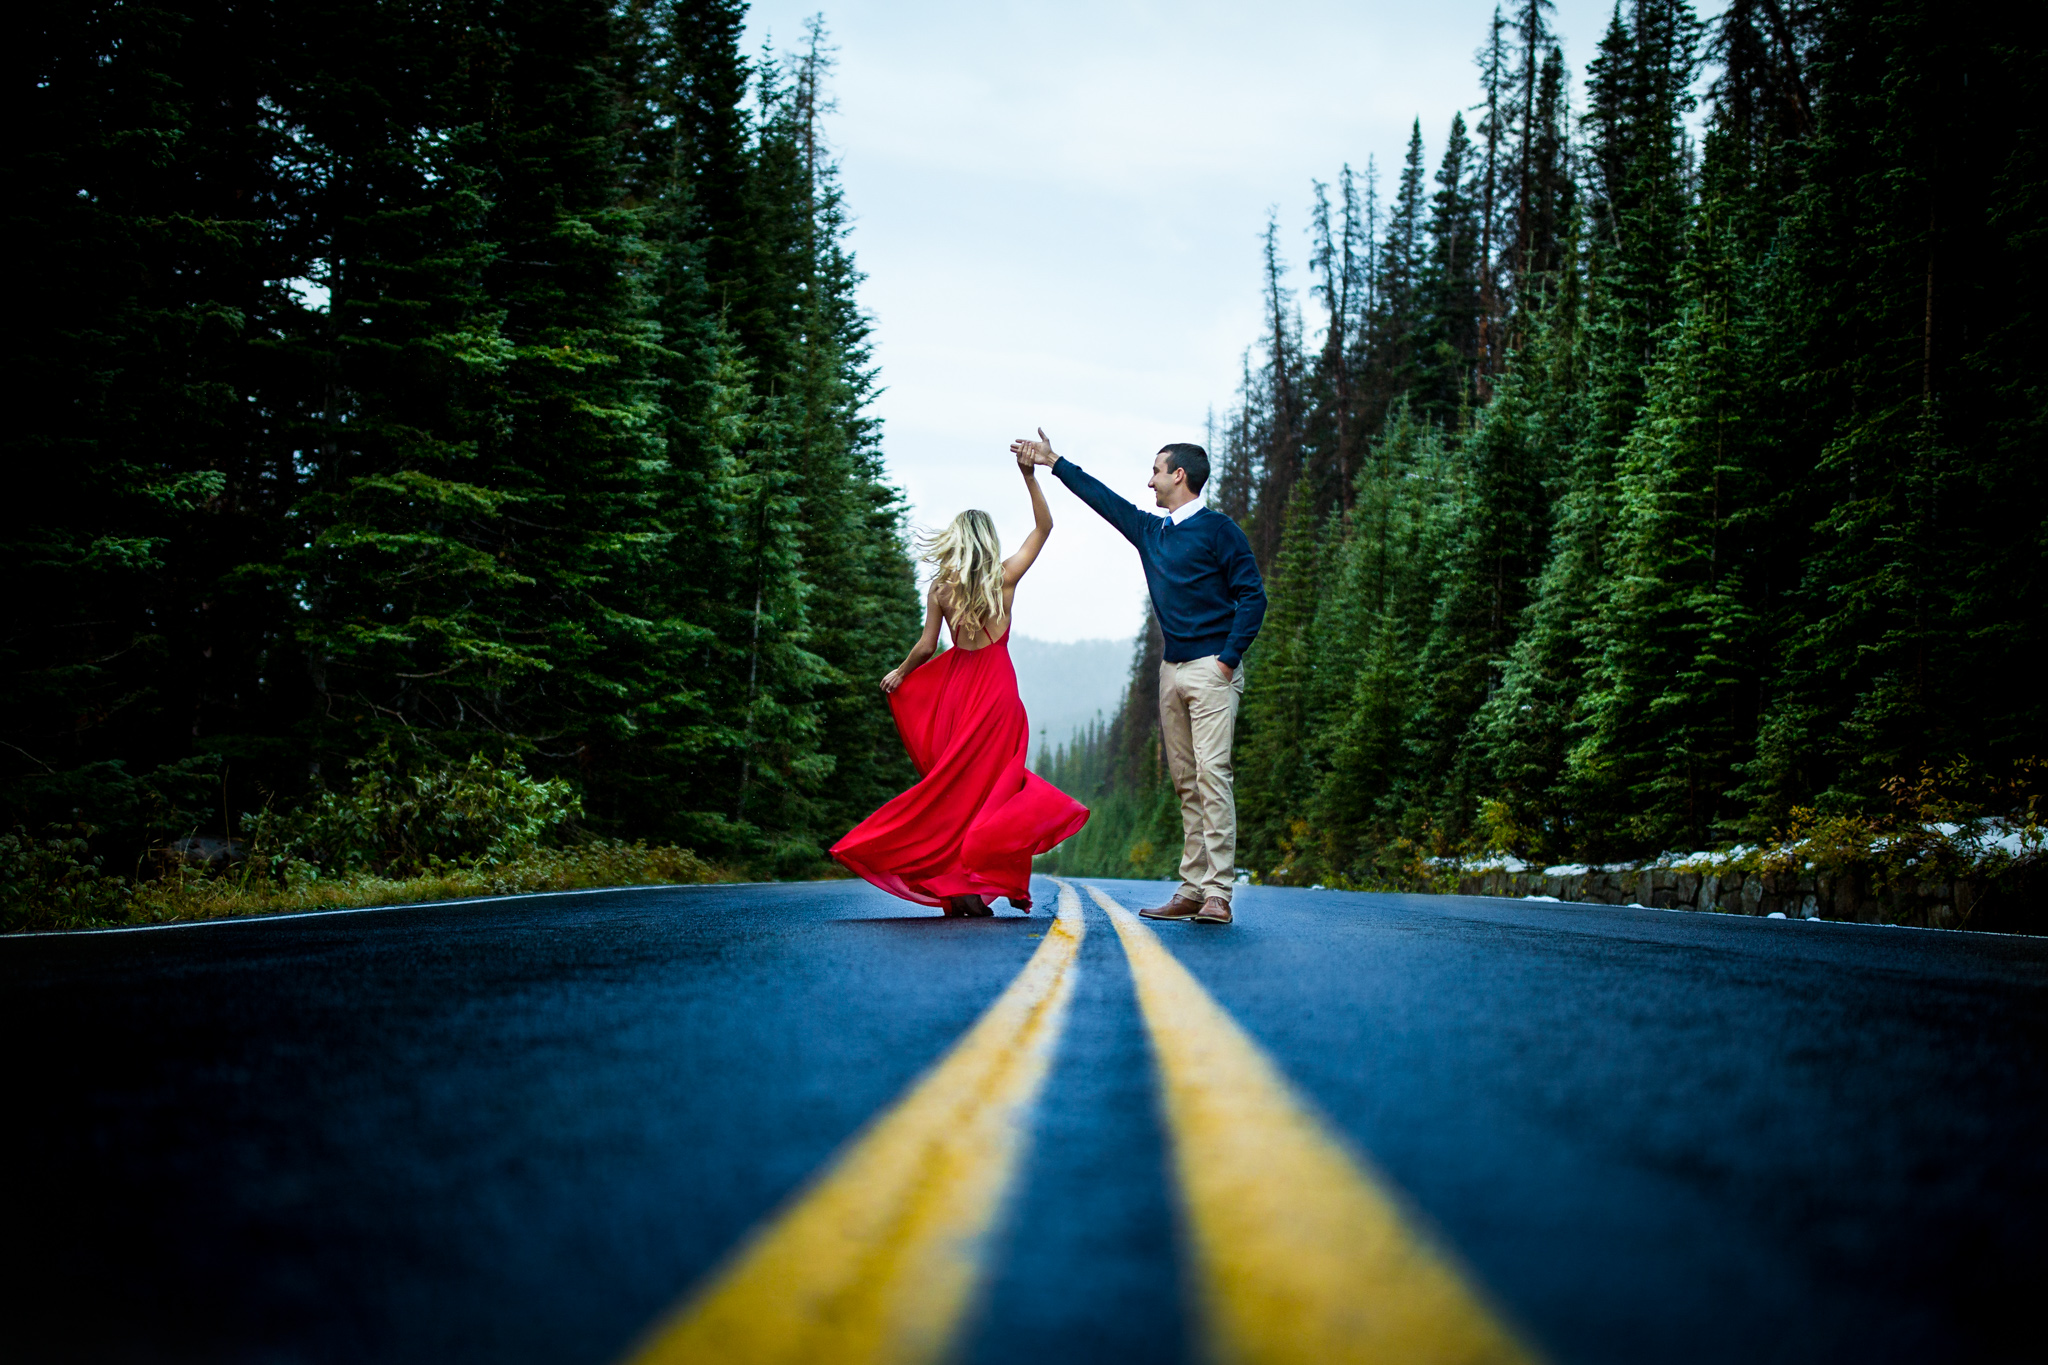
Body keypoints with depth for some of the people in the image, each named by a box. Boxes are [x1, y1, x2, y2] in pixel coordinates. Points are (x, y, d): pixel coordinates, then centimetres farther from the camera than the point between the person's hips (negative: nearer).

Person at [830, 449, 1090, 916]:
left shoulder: (941, 587, -3)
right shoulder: (1005, 577, -4)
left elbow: (926, 647, -2)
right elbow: (1044, 527, 5)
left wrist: (899, 673, 16)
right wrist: (1030, 476, 1)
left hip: (957, 686, 2)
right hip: (997, 689, -1)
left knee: (953, 786, 9)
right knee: (988, 785, 2)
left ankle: (952, 886, 7)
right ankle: (972, 882, -5)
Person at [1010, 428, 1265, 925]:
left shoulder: (1217, 528, -3)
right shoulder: (1151, 532, 18)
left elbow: (1252, 595, -6)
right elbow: (1104, 499, 29)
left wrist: (1229, 658, -14)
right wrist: (1053, 463, 35)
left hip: (1211, 668, -7)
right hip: (1172, 669, 7)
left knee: (1211, 774, -14)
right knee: (1185, 783, 4)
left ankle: (1218, 893, -16)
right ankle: (1191, 891, 4)